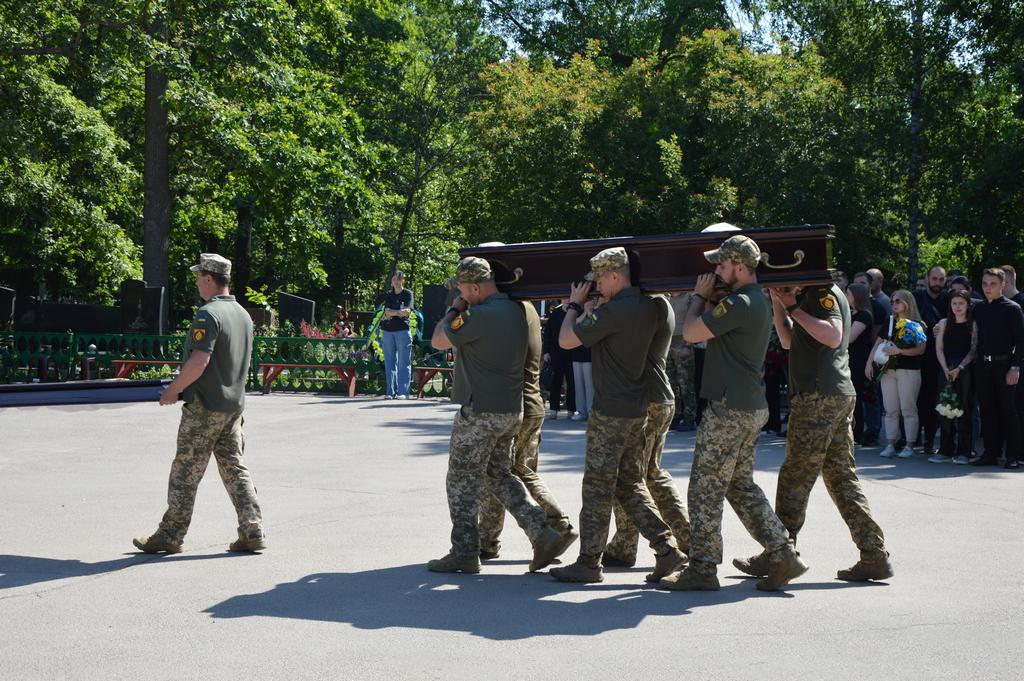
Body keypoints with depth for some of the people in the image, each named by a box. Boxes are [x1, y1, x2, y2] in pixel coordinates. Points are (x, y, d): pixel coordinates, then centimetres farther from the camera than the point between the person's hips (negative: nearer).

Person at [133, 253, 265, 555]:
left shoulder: (208, 314, -16)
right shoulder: (243, 314, 12)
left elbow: (199, 361, -25)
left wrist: (173, 390, -13)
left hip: (204, 406, -8)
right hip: (234, 404, 8)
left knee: (186, 473, 0)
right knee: (235, 470, 10)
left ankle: (170, 535, 7)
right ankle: (253, 532, 7)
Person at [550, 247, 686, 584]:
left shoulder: (614, 311, -19)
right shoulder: (647, 308, 9)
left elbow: (566, 340, -14)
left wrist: (574, 305, 1)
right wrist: (584, 308, 17)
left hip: (610, 412, -9)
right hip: (637, 409, 9)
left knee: (598, 486, 0)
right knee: (631, 483, 15)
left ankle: (589, 562, 6)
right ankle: (667, 549, 10)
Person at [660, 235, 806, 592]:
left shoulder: (738, 304, -19)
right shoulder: (758, 300, 14)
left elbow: (690, 332, -16)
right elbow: (714, 330, 23)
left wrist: (700, 296, -1)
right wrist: (707, 298, 10)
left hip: (729, 410, -10)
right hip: (753, 407, 10)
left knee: (705, 490, -1)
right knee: (742, 485, 17)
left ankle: (702, 569, 5)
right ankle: (783, 556, 14)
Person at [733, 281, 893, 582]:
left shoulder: (823, 292, -8)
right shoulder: (814, 294, 23)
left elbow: (833, 336, -25)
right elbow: (788, 341, 25)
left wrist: (794, 308, -18)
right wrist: (778, 302, 14)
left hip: (818, 397, -10)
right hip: (840, 395, 10)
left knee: (795, 478, -3)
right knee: (842, 477, 8)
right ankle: (875, 556, 5)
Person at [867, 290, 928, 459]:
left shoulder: (917, 325, -1)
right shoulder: (890, 322, 13)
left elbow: (920, 349, -11)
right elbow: (878, 344, 15)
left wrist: (899, 351, -19)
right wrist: (869, 363, 5)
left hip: (909, 371, -4)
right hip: (888, 370, 4)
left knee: (908, 409, -2)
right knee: (890, 410, 4)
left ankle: (909, 446, 3)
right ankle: (890, 445, 7)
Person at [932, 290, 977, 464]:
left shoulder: (973, 324, 2)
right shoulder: (944, 323, 12)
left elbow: (974, 349, -4)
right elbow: (939, 349, 8)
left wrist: (960, 368, -13)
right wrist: (946, 369, -6)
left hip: (966, 371, -3)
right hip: (946, 370, 3)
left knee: (964, 410, -3)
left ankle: (963, 452, 1)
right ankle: (946, 451, 8)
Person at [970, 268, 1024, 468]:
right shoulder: (978, 309, 11)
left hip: (1004, 365, -5)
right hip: (983, 367, 5)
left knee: (1008, 410, -2)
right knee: (987, 410, 7)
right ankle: (991, 453, 14)